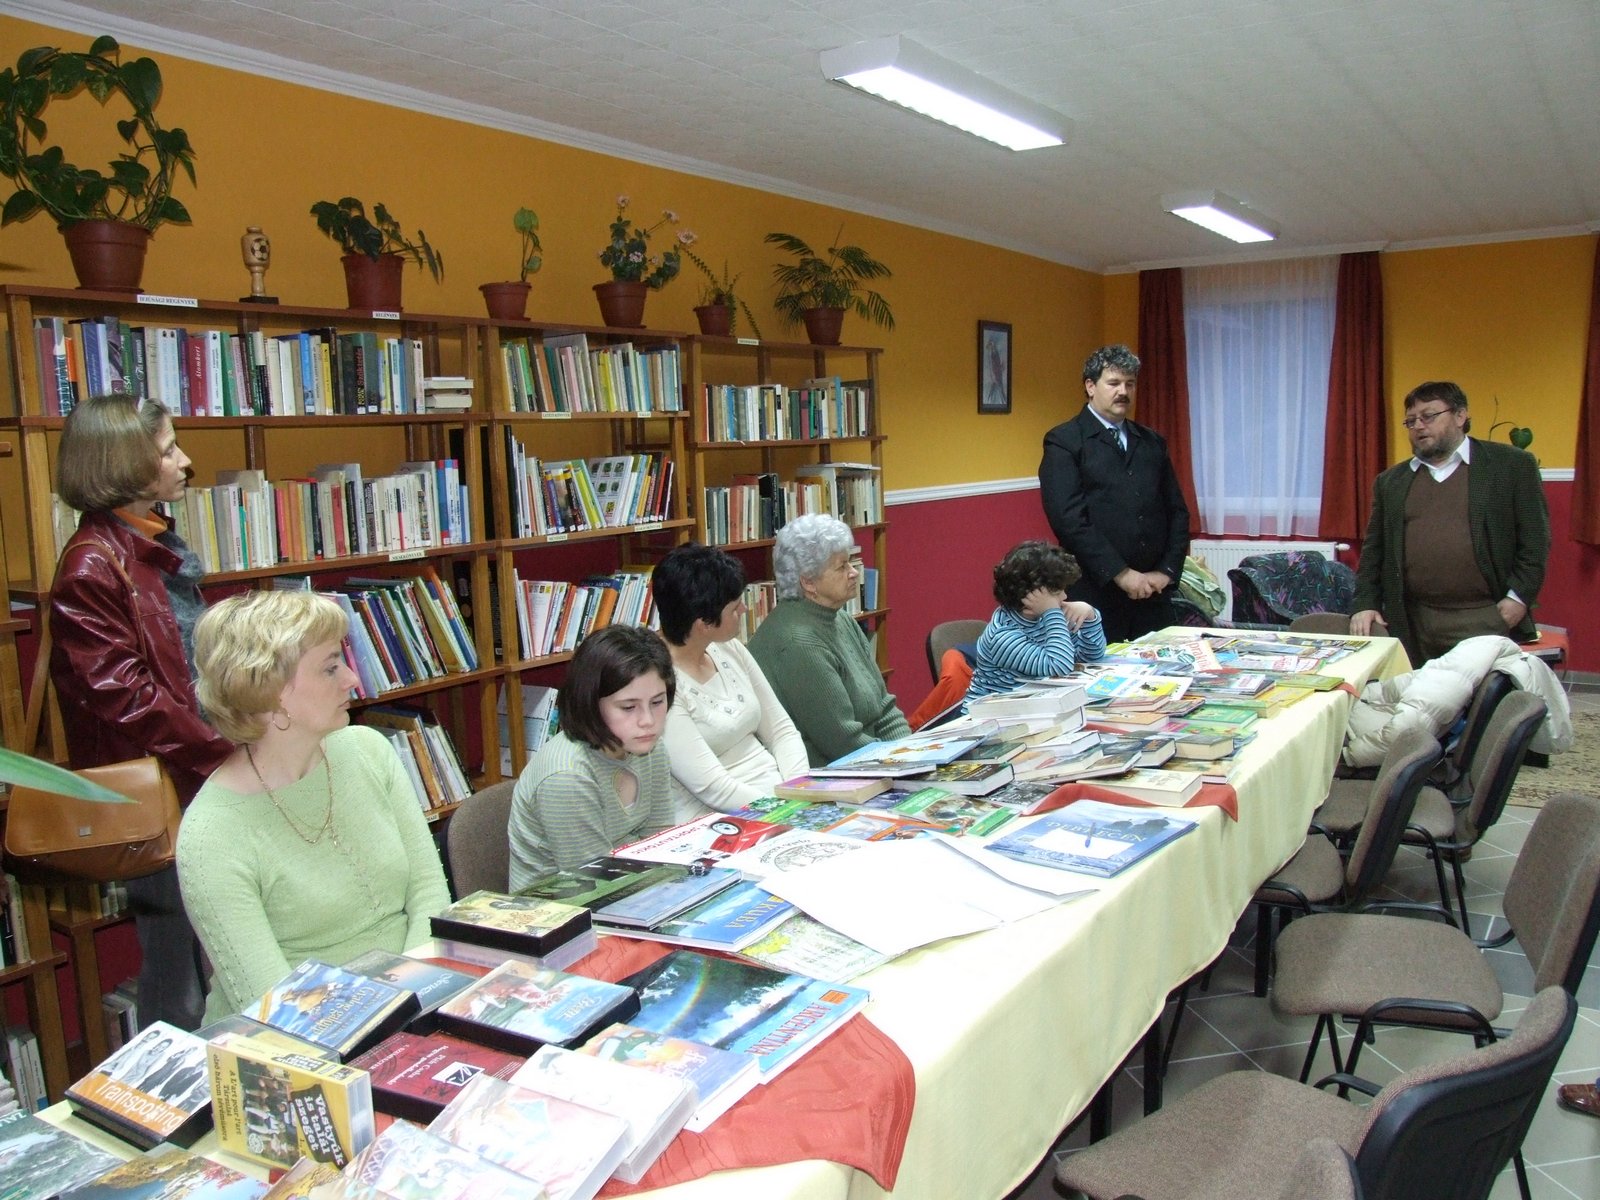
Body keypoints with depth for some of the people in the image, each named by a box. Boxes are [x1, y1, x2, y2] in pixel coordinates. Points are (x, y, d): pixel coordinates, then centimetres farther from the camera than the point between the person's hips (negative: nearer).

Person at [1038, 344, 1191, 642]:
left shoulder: (1152, 442, 16)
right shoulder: (1063, 442, -3)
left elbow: (1177, 511, 15)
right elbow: (1068, 518, -13)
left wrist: (1167, 571, 1)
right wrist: (1121, 573, -15)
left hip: (1153, 593, 5)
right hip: (1095, 595, -5)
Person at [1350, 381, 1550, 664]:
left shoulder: (1513, 465, 5)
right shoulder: (1391, 481, 15)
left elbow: (1535, 539, 2)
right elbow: (1373, 550, 14)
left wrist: (1518, 597, -7)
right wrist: (1365, 604, 3)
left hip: (1484, 620, -3)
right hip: (1412, 625, 3)